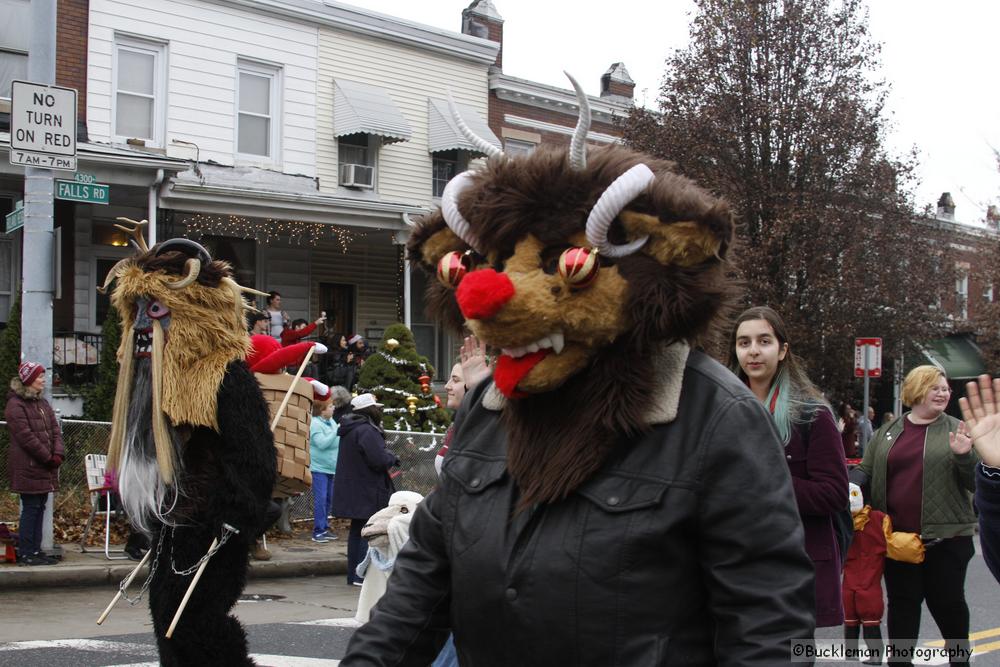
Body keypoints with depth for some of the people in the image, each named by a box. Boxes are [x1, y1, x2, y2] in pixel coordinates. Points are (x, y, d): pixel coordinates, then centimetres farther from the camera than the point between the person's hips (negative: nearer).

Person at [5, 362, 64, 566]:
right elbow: (26, 437, -17)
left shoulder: (43, 404, 17)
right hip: (28, 467, -8)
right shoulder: (15, 405, -10)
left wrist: (58, 454, -4)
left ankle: (35, 550, 15)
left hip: (45, 468, 8)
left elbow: (55, 430, 13)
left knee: (40, 507, 9)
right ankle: (26, 553, -1)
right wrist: (48, 458, -14)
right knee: (31, 508, -6)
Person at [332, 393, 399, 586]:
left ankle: (354, 574, 21)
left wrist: (388, 456, 12)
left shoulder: (350, 430, 15)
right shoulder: (367, 431, -18)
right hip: (367, 494, -10)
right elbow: (379, 460, -24)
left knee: (357, 531, 15)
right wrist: (392, 457, -5)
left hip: (353, 492, 10)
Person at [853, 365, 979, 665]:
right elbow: (865, 471, 13)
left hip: (945, 536, -2)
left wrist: (964, 456, -19)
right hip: (897, 536, 2)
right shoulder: (887, 432, 9)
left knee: (947, 601, 9)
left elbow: (976, 482, 1)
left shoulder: (956, 430, 3)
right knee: (902, 603, 10)